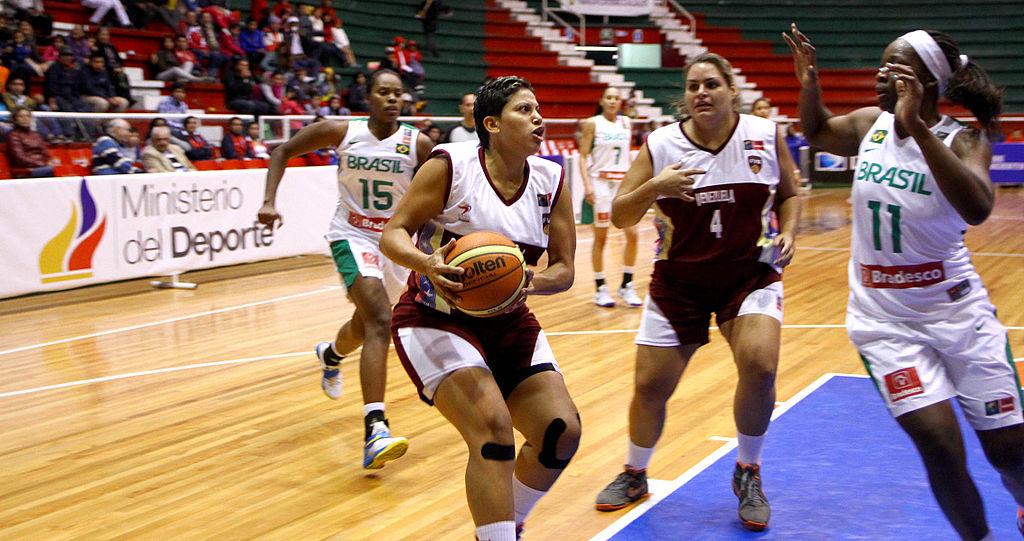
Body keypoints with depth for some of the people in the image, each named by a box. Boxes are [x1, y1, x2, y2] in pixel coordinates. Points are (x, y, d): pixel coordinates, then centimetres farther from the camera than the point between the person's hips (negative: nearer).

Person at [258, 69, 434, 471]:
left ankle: (330, 355, 63)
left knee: (367, 324, 24)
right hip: (352, 236, -4)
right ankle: (375, 432, -35)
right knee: (379, 320, -26)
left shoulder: (418, 144, -10)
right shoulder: (341, 133, -10)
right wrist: (269, 202, -11)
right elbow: (283, 152, 1)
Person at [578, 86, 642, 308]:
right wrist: (587, 183, -17)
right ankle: (600, 288, 11)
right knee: (600, 238, 1)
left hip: (624, 182, 4)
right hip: (601, 181, -4)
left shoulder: (626, 123, 10)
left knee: (632, 235, -2)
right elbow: (583, 156, -6)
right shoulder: (592, 124, -3)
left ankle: (626, 286, 10)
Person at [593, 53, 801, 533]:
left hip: (751, 272, -1)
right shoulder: (660, 145, -6)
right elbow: (619, 216, -6)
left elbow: (788, 194, 12)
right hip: (679, 278, 1)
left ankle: (748, 474, 3)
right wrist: (654, 188, -24)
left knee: (759, 366, -24)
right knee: (650, 385, 2)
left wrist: (788, 232, -7)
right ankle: (634, 475, 31)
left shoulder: (766, 135, -4)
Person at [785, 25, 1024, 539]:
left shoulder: (962, 139, -13)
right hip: (884, 318, 2)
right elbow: (817, 130, 22)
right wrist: (809, 82, 1)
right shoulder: (870, 124, 0)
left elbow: (977, 208, -34)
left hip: (956, 309, -2)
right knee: (939, 444, -15)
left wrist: (918, 126, -40)